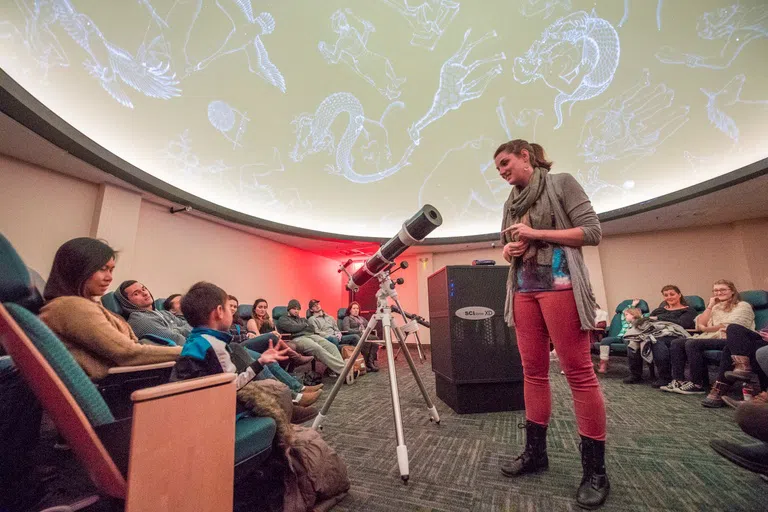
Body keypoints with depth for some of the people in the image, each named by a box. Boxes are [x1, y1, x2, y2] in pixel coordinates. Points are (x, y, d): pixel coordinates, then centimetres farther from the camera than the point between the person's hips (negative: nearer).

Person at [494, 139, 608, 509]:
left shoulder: (562, 184, 2)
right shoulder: (511, 203, 19)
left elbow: (592, 232, -5)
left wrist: (537, 234, -13)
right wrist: (508, 249, 0)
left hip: (560, 286, -6)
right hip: (524, 291, 6)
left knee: (578, 372, -4)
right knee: (533, 372, 8)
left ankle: (595, 470, 10)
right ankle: (535, 452, 20)